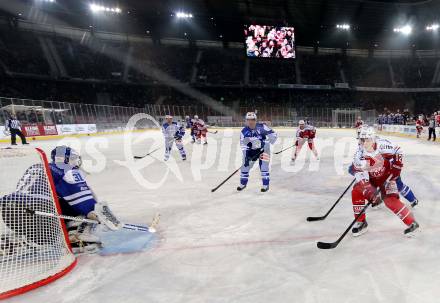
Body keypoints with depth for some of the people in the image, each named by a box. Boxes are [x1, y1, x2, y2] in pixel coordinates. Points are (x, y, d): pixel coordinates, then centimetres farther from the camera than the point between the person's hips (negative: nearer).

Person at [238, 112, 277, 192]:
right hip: (251, 150, 3)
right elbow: (243, 144, -12)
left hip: (263, 149, -3)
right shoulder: (244, 131, -11)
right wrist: (246, 155, -21)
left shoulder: (261, 127, -18)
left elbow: (273, 134, -13)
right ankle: (243, 183, 23)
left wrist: (267, 143, -22)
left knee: (263, 166, -13)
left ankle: (266, 185, 1)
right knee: (245, 165, 4)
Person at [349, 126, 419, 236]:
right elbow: (360, 174, -27)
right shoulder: (359, 154, -24)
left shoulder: (383, 145, -27)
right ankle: (360, 222, 0)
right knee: (356, 192, -15)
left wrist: (396, 168, -11)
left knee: (390, 200, -18)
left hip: (387, 176, -2)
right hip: (370, 178, 3)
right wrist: (369, 192, -34)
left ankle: (411, 222, 2)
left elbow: (398, 152, -9)